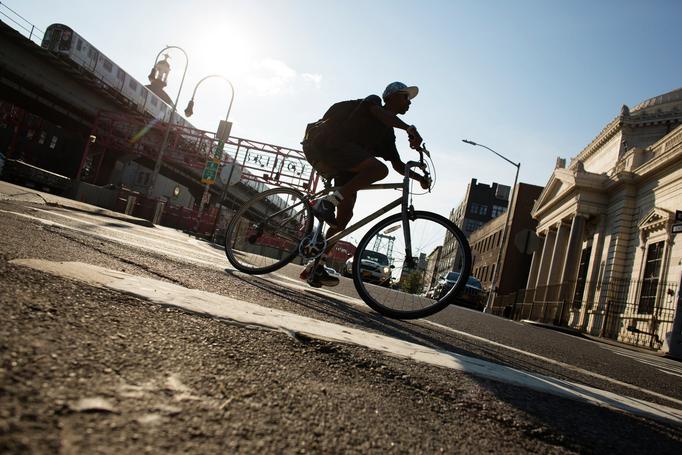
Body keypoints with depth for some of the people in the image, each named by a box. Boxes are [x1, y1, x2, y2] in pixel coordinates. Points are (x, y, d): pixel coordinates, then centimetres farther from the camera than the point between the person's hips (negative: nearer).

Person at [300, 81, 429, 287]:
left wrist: (419, 177, 10)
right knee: (379, 169, -29)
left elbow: (398, 164, 24)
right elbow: (378, 112, -18)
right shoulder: (372, 101, 7)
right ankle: (328, 202, -28)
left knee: (345, 214, -1)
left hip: (343, 166, 8)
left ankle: (316, 267, 3)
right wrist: (409, 129, -32)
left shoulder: (388, 134, 26)